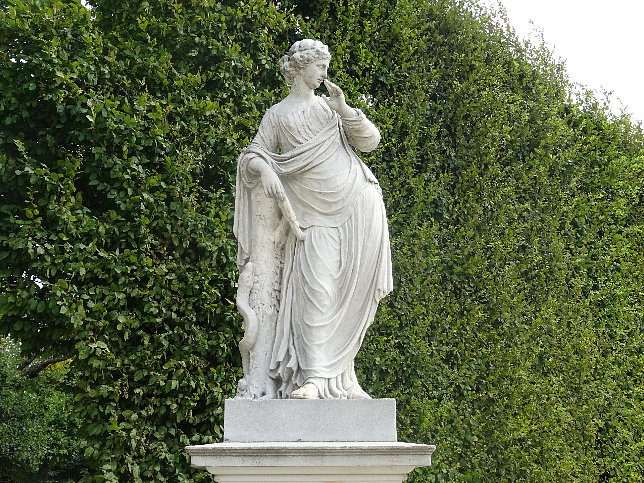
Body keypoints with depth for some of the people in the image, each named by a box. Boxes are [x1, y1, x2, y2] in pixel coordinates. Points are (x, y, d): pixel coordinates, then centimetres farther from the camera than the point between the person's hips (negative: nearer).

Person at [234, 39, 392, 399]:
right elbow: (253, 154, 4)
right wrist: (265, 170, -18)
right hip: (313, 213, -2)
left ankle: (338, 370, 6)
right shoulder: (277, 115, 13)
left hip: (355, 201, 2)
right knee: (317, 290, -14)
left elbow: (370, 142, 9)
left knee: (349, 291, 0)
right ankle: (314, 376, -17)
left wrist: (344, 110, -5)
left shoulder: (330, 106, 18)